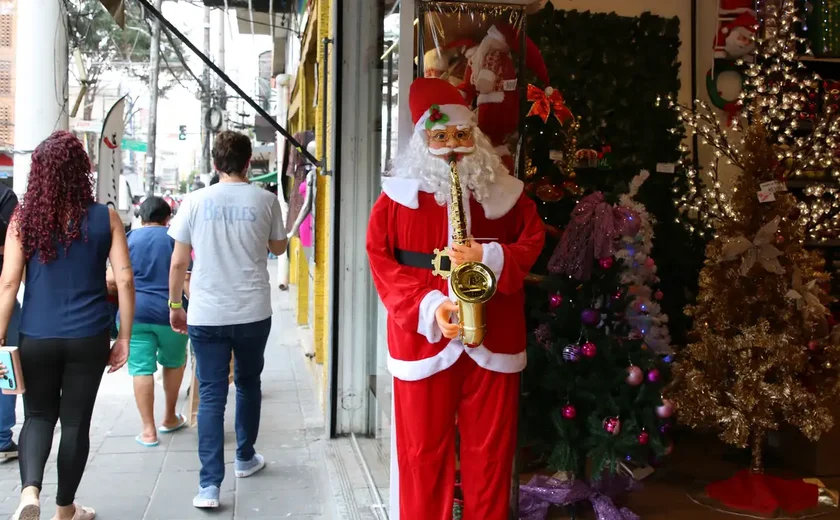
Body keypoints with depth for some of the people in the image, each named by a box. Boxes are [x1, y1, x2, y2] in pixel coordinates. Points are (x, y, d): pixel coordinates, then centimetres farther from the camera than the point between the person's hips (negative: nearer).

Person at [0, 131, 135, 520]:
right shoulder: (105, 218, -4)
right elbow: (125, 279, -6)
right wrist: (124, 337, 2)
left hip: (36, 337, 1)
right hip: (88, 337, 0)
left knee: (38, 415, 18)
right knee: (76, 420, 12)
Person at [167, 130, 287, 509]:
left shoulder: (196, 201, -2)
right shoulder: (265, 201, -2)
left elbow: (178, 262, 1)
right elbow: (278, 247, 13)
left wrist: (175, 304, 13)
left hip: (206, 315, -1)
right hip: (253, 312, 1)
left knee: (211, 396, 3)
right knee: (248, 384, 20)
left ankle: (209, 485, -1)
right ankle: (245, 458, 36)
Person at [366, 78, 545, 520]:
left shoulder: (504, 191, 5)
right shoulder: (399, 194, 0)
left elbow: (533, 243, 6)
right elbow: (381, 263, -3)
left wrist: (489, 256, -15)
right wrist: (429, 306, -17)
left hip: (493, 339, 2)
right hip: (423, 338, -1)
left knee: (491, 449, 10)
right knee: (423, 450, 8)